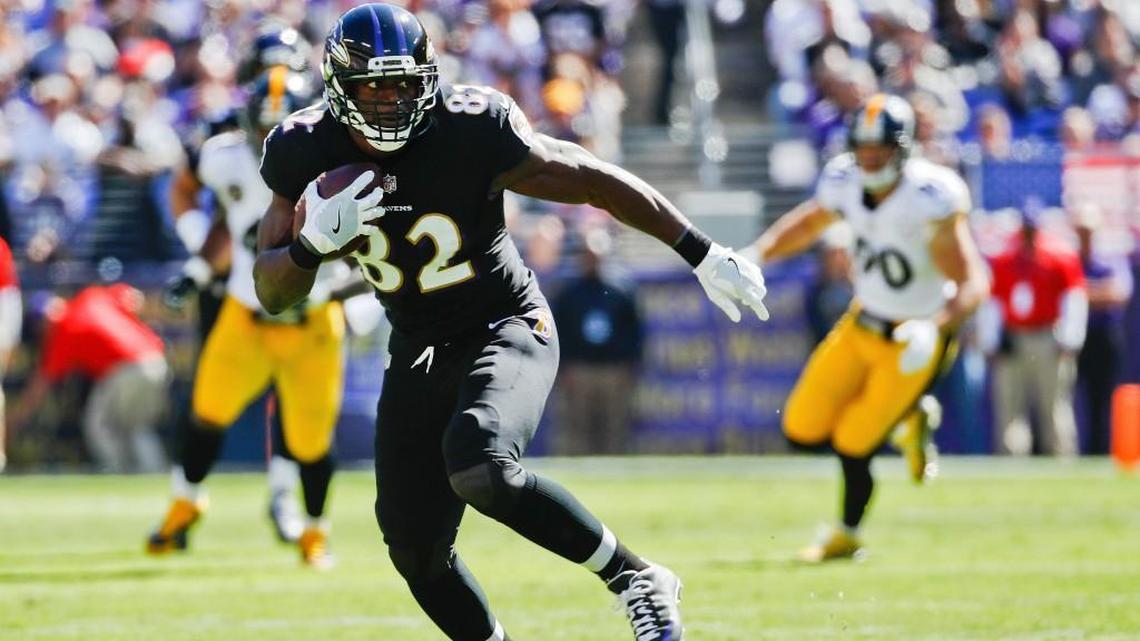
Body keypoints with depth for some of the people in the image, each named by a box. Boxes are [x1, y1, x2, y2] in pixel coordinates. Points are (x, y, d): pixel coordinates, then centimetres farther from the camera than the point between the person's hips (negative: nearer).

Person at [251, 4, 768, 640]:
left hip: (506, 329, -5)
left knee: (480, 468, -33)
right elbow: (273, 295, -7)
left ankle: (637, 580, -16)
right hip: (418, 349, 5)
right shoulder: (308, 151, -11)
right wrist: (315, 242, -30)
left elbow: (597, 180, -13)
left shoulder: (470, 130, -23)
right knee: (416, 546, 4)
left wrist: (706, 257, -11)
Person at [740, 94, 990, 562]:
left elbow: (972, 283, -28)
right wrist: (757, 255, -2)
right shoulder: (845, 182, -11)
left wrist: (935, 327, -43)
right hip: (862, 325, 6)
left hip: (913, 341, -6)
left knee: (853, 446, -5)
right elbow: (809, 222, 12)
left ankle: (846, 536, 24)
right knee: (804, 431, 3)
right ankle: (905, 419, 26)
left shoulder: (928, 199, -29)